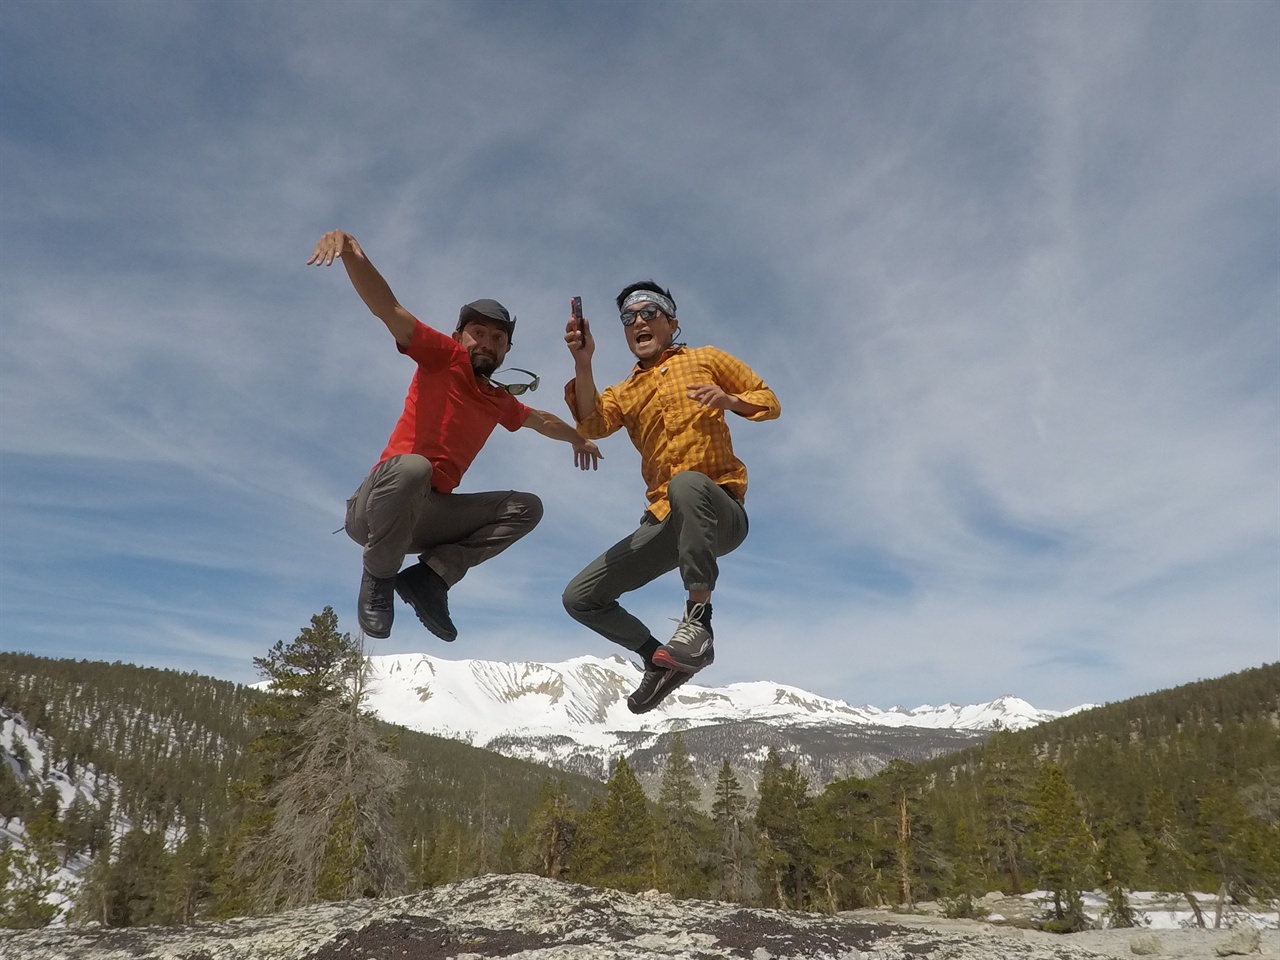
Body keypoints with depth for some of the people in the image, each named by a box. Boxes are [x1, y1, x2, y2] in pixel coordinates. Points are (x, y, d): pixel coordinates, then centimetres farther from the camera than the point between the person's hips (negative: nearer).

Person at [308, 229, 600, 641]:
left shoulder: (500, 402, 16)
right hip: (372, 509, -7)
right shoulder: (445, 358, -3)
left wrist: (578, 439, 52)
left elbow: (542, 420, 39)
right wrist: (351, 252, -35)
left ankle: (431, 574, -12)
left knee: (527, 507, 2)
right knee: (412, 466, -39)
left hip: (429, 515, 7)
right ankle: (378, 577, -12)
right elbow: (388, 308, -18)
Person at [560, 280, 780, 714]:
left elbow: (769, 401, 12)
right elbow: (592, 425, -4)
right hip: (664, 522, 5)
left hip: (719, 513, -5)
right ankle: (662, 659, 16)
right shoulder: (623, 393, 19)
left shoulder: (706, 359, 12)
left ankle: (698, 616, -33)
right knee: (579, 598, 2)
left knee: (686, 483, -41)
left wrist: (729, 401, -10)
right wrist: (583, 362, -20)